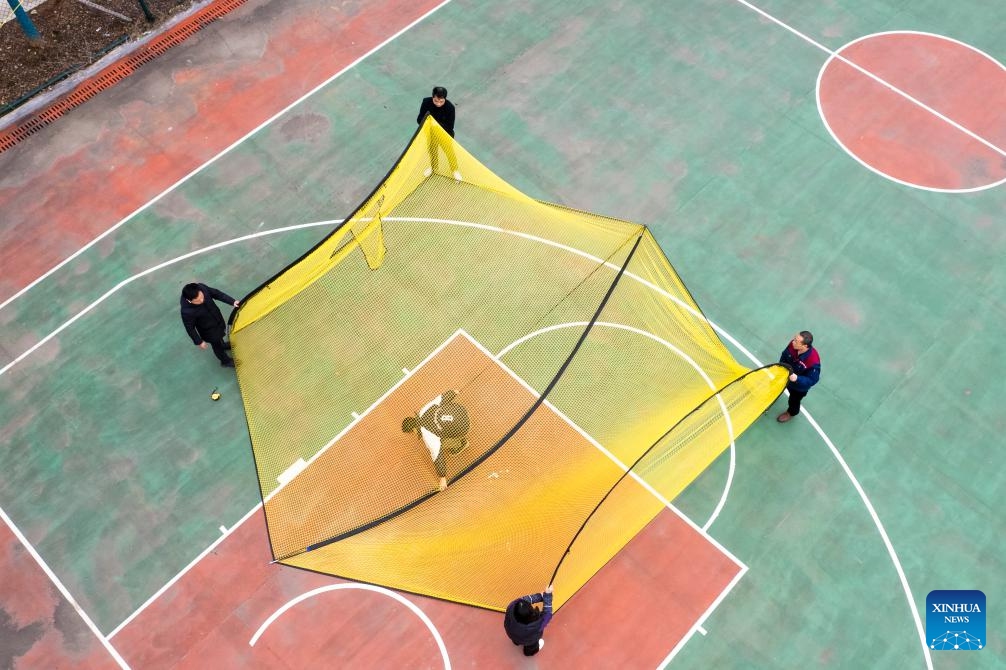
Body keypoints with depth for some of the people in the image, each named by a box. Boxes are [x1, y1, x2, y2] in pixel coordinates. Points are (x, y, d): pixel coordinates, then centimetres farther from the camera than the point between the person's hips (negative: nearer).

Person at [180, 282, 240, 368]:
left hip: (218, 320, 5)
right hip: (209, 331, -5)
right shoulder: (187, 312, -42)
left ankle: (223, 345, 70)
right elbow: (190, 328, -24)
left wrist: (232, 301, -14)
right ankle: (226, 361, 52)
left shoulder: (202, 288, -30)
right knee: (216, 345, 23)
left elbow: (217, 294, -11)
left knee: (220, 335, 35)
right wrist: (199, 342, -13)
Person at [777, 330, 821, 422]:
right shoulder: (793, 345, -31)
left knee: (794, 400, 27)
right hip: (787, 375, 4)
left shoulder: (813, 361, -44)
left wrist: (797, 379, -45)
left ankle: (791, 413, 60)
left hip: (800, 386, -4)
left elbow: (812, 380, -31)